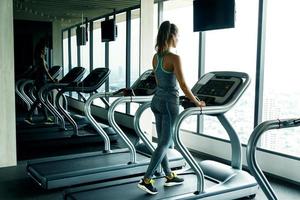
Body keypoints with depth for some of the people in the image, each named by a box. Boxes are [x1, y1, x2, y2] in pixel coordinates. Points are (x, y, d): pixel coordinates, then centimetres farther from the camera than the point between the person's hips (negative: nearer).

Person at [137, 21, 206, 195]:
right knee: (165, 143, 0)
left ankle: (169, 176, 27)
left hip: (157, 100, 8)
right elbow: (183, 85, -17)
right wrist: (197, 102, -5)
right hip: (169, 103, -8)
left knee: (163, 142, 14)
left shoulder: (155, 57, 7)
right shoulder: (174, 58, -17)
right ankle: (146, 180, 0)